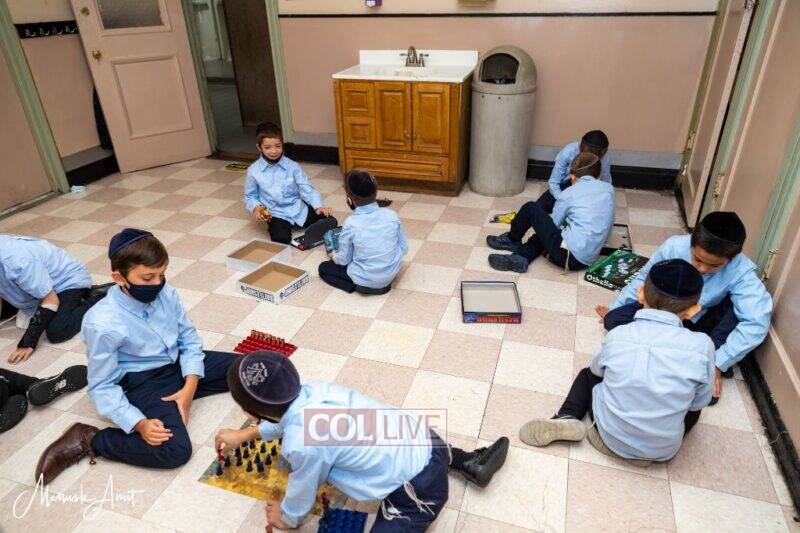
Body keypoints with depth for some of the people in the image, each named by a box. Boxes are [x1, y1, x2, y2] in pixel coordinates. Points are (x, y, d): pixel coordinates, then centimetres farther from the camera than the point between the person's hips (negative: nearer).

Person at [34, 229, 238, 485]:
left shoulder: (166, 293, -10)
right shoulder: (102, 324, -24)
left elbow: (188, 338, 1)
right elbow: (102, 386, -15)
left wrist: (190, 386, -12)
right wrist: (140, 423, -26)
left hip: (180, 365, 7)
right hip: (143, 383, -6)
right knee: (176, 450, -26)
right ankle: (88, 439, -6)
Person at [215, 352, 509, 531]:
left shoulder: (303, 444, -26)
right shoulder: (309, 391, -5)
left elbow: (301, 495, -4)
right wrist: (244, 435, 32)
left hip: (418, 490, -8)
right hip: (422, 440, 8)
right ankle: (469, 461, 30)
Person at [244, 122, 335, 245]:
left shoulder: (292, 166, -4)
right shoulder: (253, 171, -4)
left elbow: (306, 189, -2)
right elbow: (250, 196, 7)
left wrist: (318, 206, -16)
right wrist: (256, 207, -15)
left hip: (298, 208, 2)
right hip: (276, 214, -2)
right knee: (281, 238, -30)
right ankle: (275, 226, 4)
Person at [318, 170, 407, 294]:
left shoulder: (350, 224, -21)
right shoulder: (392, 215, -12)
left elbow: (344, 260, -7)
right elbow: (404, 248, -1)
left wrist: (334, 256, 17)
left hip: (366, 280, -4)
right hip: (391, 274, 5)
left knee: (324, 268, 18)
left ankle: (357, 285, 5)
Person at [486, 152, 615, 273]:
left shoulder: (568, 194, -2)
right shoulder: (608, 188, 10)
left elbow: (553, 224, 10)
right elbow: (608, 225, 18)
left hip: (568, 254, -6)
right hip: (588, 260, 7)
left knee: (530, 208, 6)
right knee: (544, 232, 27)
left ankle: (512, 240, 27)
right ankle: (520, 258, 3)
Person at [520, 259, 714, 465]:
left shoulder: (618, 335, -13)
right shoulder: (702, 346, -17)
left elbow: (597, 369, 8)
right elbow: (699, 402, -2)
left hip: (610, 435, 1)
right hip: (662, 451, 0)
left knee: (588, 373, 26)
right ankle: (647, 451, 7)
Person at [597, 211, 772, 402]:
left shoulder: (741, 271, -29)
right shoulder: (674, 247, -25)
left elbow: (756, 322, -39)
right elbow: (643, 280, -7)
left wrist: (718, 362, -40)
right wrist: (614, 308, 0)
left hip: (702, 321, -1)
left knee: (742, 305, -32)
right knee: (613, 320, -24)